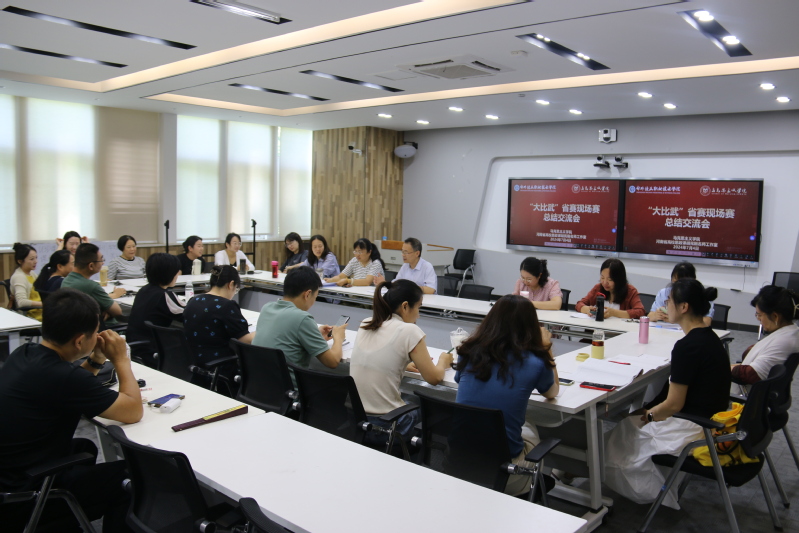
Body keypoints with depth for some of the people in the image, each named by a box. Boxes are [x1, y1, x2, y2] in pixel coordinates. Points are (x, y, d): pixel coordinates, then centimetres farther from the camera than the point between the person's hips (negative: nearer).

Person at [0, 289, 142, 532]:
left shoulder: (23, 354, -3)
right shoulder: (62, 376, -29)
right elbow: (133, 412, -18)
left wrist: (97, 360, 2)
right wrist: (121, 359, -7)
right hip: (23, 498, -9)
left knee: (84, 448, 28)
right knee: (129, 478, 4)